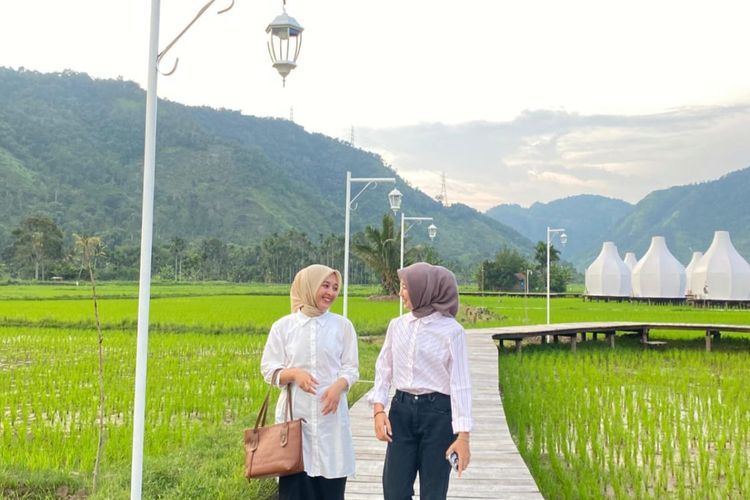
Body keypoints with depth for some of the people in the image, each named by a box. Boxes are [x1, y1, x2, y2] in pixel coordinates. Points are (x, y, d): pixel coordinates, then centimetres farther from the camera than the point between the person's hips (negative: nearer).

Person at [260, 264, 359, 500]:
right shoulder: (283, 326, 2)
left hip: (331, 415, 1)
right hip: (294, 413, -1)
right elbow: (269, 368, 3)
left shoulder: (343, 326, 4)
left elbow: (351, 368, 4)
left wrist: (339, 386, -17)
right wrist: (294, 373, -17)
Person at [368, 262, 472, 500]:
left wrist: (463, 435, -14)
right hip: (402, 409, 4)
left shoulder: (451, 330, -8)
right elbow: (384, 369, 11)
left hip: (437, 412, -4)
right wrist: (378, 409, -2)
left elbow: (460, 384, -9)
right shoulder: (397, 325, 6)